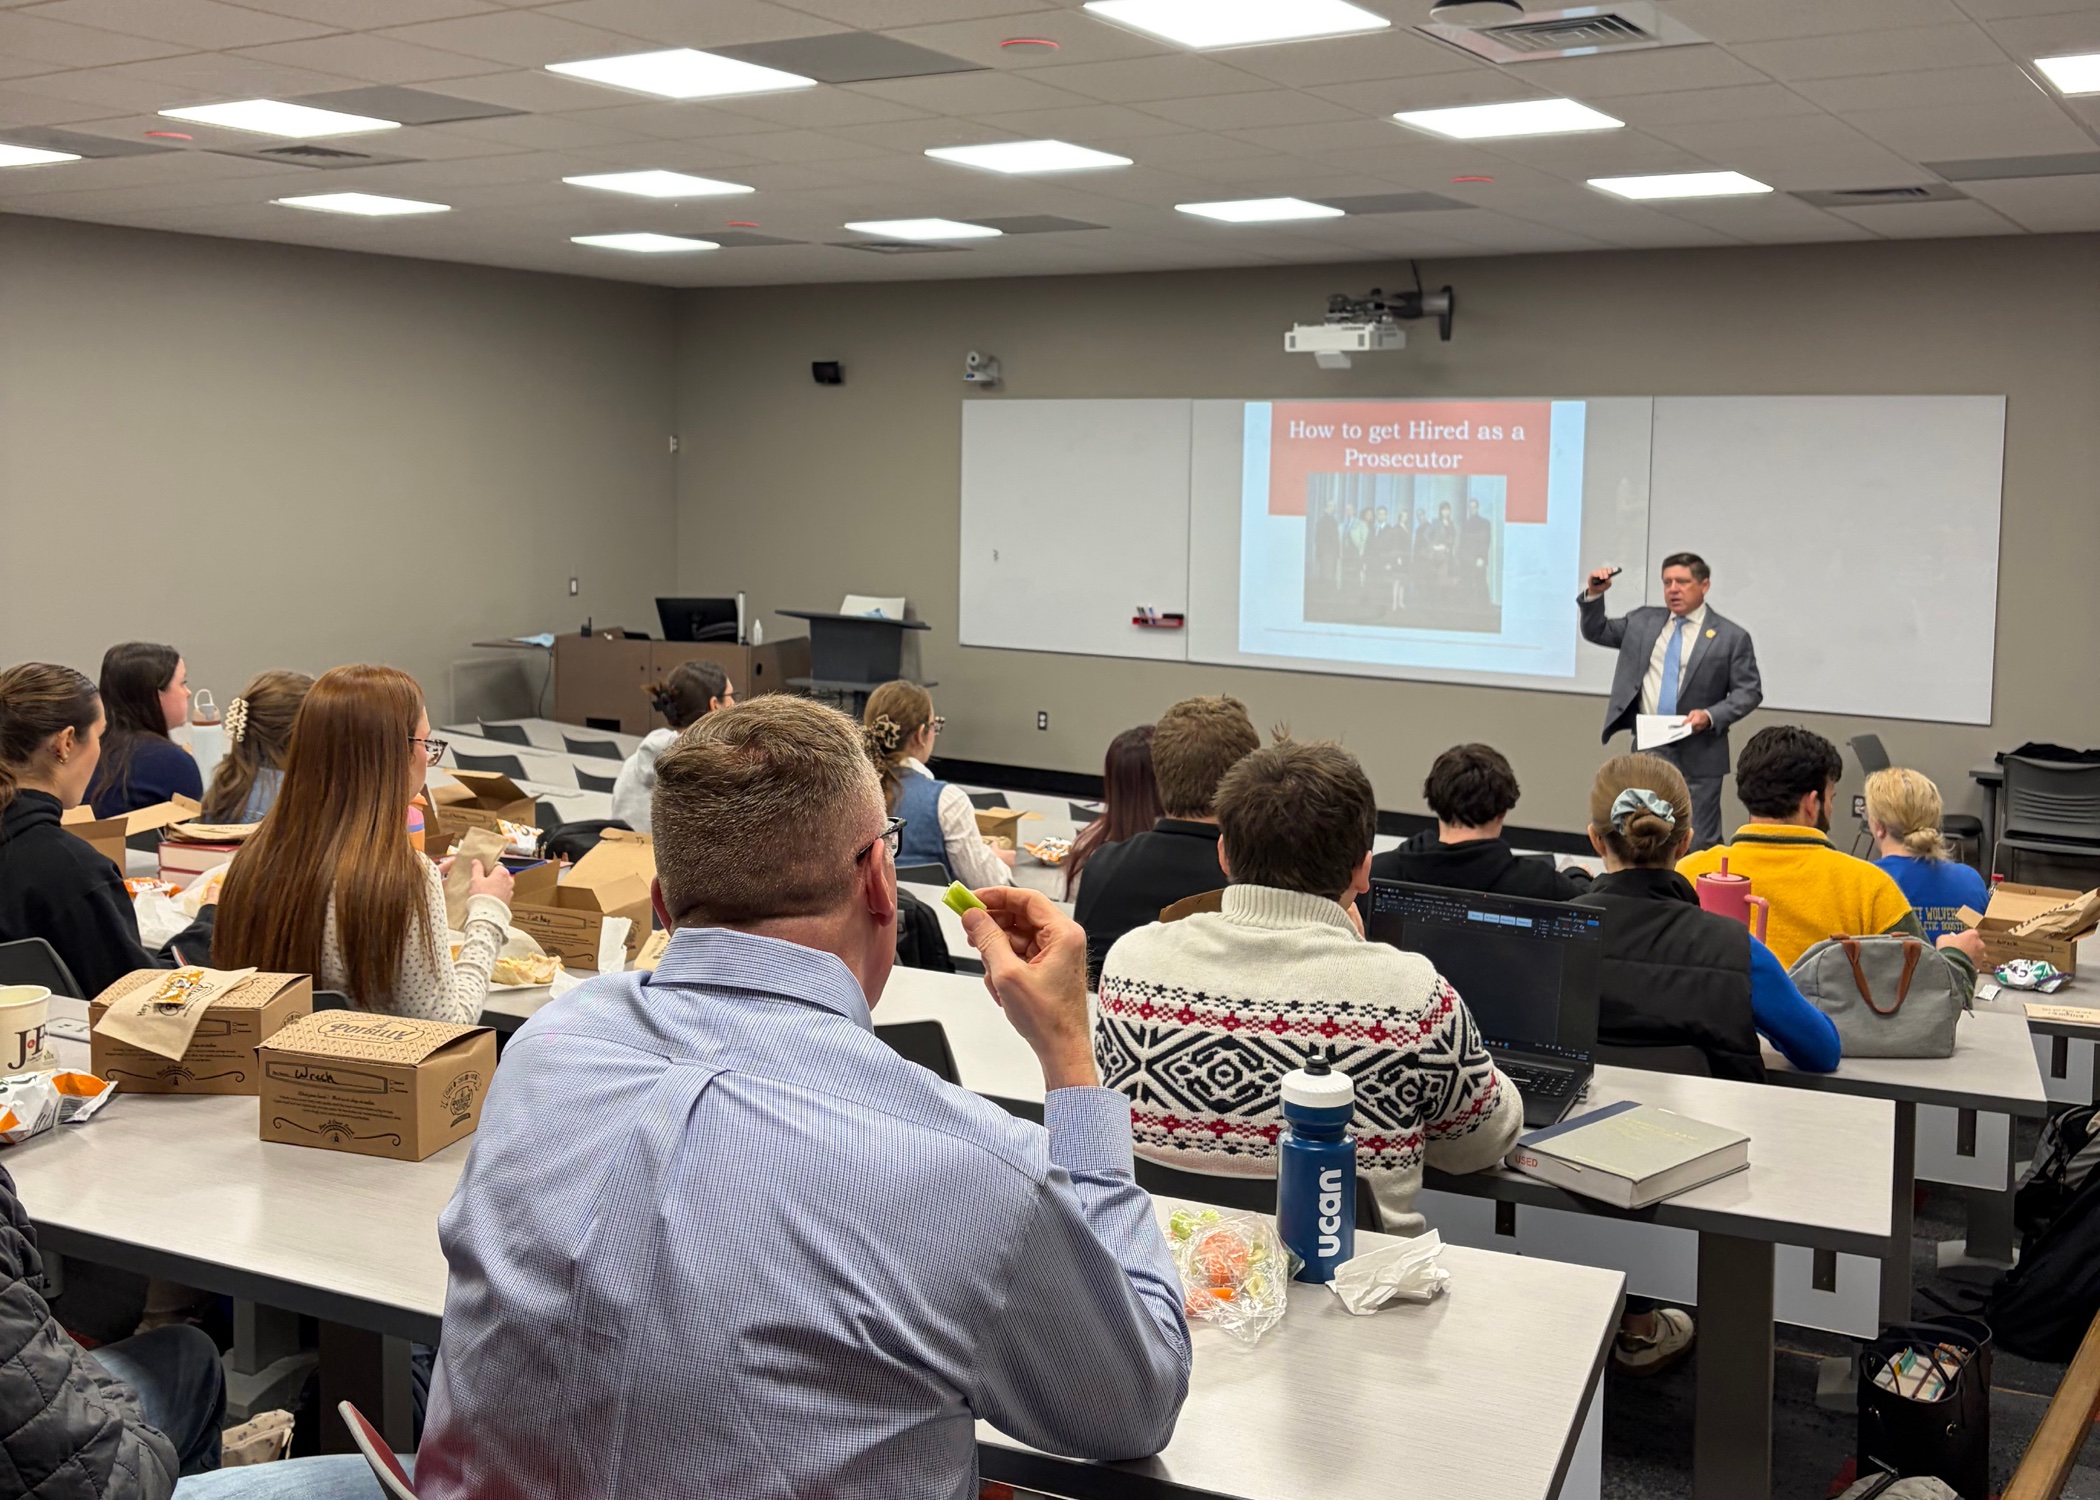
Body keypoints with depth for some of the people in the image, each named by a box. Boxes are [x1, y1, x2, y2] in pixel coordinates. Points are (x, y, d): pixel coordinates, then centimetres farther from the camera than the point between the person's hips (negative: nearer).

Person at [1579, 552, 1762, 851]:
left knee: (1697, 845, -2)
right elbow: (1596, 632, 18)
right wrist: (1594, 595, 1)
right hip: (1647, 748, 4)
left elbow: (1749, 691, -2)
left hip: (1697, 756, -4)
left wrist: (1710, 715, -18)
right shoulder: (1643, 621, 9)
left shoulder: (1731, 637, -3)